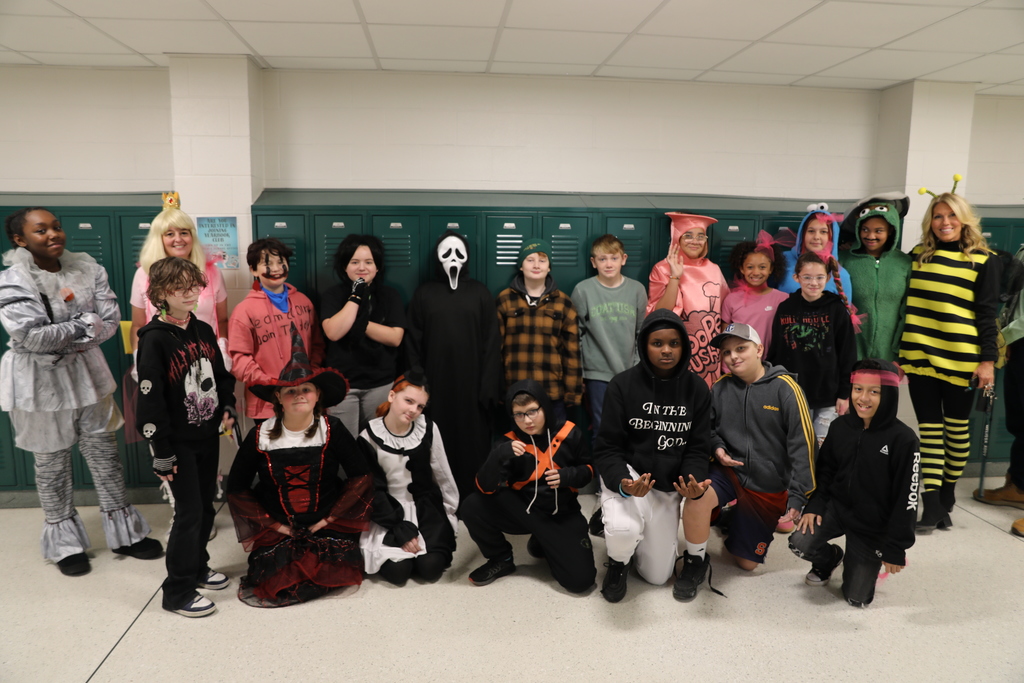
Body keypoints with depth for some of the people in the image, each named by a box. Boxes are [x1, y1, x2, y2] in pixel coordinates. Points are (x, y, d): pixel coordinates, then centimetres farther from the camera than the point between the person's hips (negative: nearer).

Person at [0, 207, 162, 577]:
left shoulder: (87, 268, -2)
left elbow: (111, 318, -9)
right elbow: (32, 336, -23)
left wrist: (64, 341, -17)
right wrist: (84, 325, -14)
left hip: (87, 372, 3)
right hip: (40, 381, -3)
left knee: (104, 452, 10)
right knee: (52, 462, 10)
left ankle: (124, 533, 23)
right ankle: (65, 542, 27)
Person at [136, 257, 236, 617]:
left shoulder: (203, 331, 5)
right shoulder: (154, 339, -15)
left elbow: (221, 374, 18)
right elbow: (150, 400, -16)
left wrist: (227, 407, 2)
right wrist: (161, 453, -16)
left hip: (208, 436, 6)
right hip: (179, 442, -6)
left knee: (206, 507, 15)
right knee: (189, 512, -3)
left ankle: (198, 567, 34)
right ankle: (177, 593, 11)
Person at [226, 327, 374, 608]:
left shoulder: (332, 430, -10)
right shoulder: (260, 436, -7)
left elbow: (360, 476, -7)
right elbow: (236, 488, 1)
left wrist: (330, 518, -9)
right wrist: (273, 524, -5)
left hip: (327, 525, 0)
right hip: (278, 529, 1)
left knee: (332, 574, -19)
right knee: (272, 586, -14)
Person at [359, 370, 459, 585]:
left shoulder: (428, 429, -8)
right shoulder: (369, 437, -12)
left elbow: (443, 476, 2)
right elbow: (373, 490, -10)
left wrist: (450, 513, 7)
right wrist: (399, 529, -16)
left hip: (426, 506, 1)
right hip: (389, 511, -1)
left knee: (430, 568, -19)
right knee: (397, 571, -20)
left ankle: (437, 542, 15)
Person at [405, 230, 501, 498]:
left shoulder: (480, 293, 5)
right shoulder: (424, 293, 7)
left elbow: (492, 342, 2)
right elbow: (413, 343, 6)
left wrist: (489, 385, -5)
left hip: (471, 384, 0)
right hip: (435, 385, 1)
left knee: (473, 443, 2)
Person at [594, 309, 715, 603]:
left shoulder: (697, 388, -6)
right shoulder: (623, 385, -15)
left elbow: (698, 448, -4)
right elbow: (608, 447, -13)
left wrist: (694, 481, -26)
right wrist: (623, 483, -33)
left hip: (668, 486, 3)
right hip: (628, 476, -3)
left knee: (657, 577, 8)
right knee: (624, 531, -35)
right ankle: (618, 562, 4)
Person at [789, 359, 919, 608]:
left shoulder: (903, 439, -18)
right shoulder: (840, 427, -4)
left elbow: (906, 498, -15)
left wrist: (895, 548, -14)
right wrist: (814, 506, -7)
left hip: (873, 526, -3)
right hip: (836, 508, 3)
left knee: (857, 598, 2)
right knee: (800, 544, -22)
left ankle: (868, 561, 37)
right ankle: (829, 559, 15)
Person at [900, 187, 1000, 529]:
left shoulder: (983, 261, 1)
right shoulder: (918, 255, 9)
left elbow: (987, 314, -2)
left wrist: (988, 359, -8)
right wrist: (897, 350, 9)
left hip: (961, 360, -2)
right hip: (919, 356, 2)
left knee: (957, 427, 10)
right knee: (930, 427, 2)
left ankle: (947, 494, 27)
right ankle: (931, 504, 2)